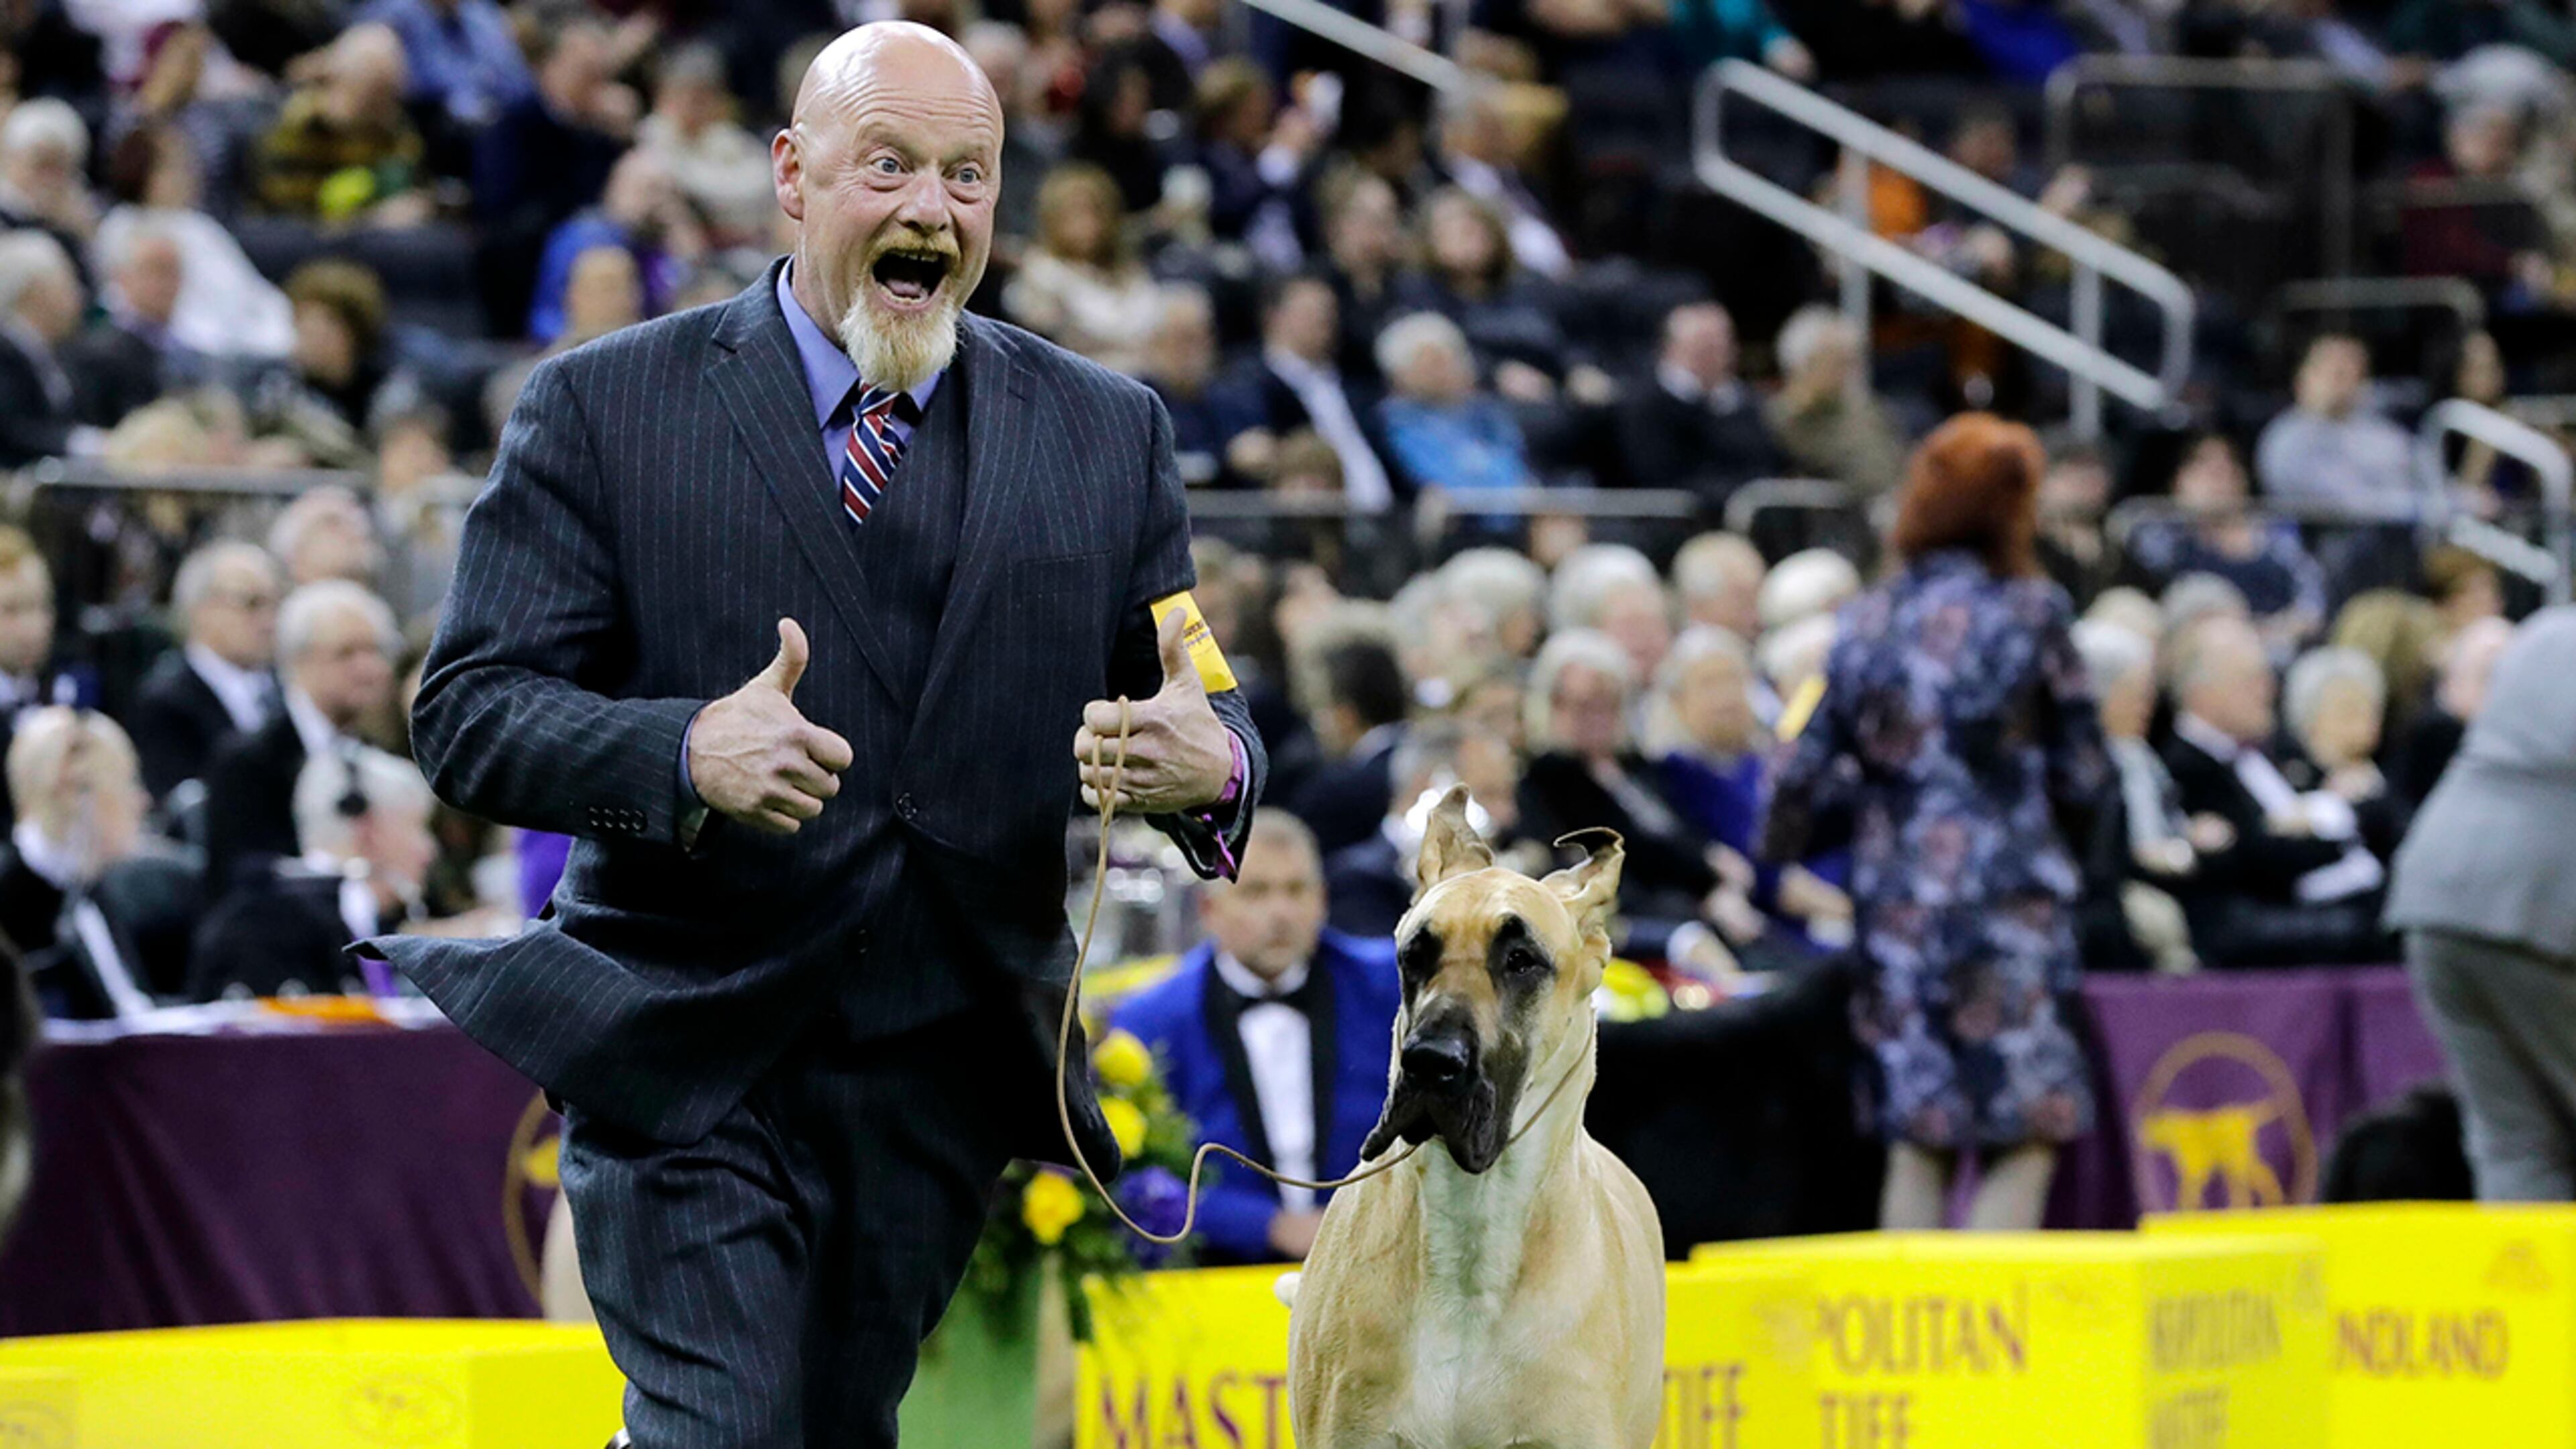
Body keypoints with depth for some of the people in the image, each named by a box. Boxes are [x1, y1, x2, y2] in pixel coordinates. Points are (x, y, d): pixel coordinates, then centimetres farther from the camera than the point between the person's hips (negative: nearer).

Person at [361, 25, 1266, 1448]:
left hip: (951, 1068, 4)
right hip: (685, 1064, -4)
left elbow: (1198, 710, 8)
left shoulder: (1106, 432, 8)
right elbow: (468, 713, -8)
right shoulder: (603, 409, -3)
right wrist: (683, 756, -27)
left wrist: (1208, 765, -18)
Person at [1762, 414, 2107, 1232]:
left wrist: (1778, 844, 30)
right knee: (2025, 1135, -2)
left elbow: (1814, 768, 10)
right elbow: (2083, 773, -2)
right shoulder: (2031, 612, -6)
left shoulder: (1868, 621, 5)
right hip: (2005, 896, -4)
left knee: (1917, 1138, 11)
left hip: (1894, 893, 4)